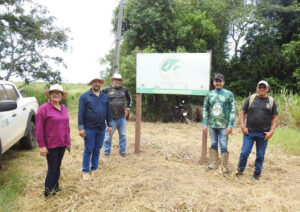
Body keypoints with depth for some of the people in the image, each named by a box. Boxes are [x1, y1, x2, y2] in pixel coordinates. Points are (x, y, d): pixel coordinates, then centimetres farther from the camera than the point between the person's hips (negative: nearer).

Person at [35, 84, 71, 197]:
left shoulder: (64, 108, 8)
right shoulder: (44, 108, -11)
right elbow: (39, 129, -12)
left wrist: (68, 141, 13)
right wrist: (42, 146, -14)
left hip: (62, 144, 6)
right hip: (51, 145, -6)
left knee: (58, 167, 17)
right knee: (52, 169, 2)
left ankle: (55, 187, 33)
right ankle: (48, 191, 19)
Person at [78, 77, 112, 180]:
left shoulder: (105, 96, 9)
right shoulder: (84, 96, -5)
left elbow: (108, 112, 13)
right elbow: (81, 113, -7)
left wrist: (110, 125, 10)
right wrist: (81, 128, -12)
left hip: (101, 128, 4)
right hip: (89, 128, -4)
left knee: (97, 149, 13)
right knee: (88, 150, 3)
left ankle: (94, 168, 27)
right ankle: (85, 171, 17)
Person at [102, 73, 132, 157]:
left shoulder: (124, 89, 5)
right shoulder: (107, 90, -6)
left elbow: (129, 99, 22)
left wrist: (128, 108, 14)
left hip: (122, 117, 3)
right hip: (111, 118, -3)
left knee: (123, 135, 12)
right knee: (108, 136, 4)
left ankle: (122, 151, 27)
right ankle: (107, 152, 21)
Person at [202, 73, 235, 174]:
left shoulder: (229, 94, 0)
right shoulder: (210, 94, 7)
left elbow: (232, 110, -3)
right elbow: (205, 110, 8)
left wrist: (230, 125, -10)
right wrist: (204, 124, 3)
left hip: (223, 125, -3)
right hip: (212, 125, 3)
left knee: (223, 146, -3)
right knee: (213, 145, 10)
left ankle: (224, 167, 8)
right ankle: (213, 164, 21)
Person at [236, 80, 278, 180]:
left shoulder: (271, 101, 4)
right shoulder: (250, 99, 2)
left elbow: (275, 118, 5)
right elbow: (243, 112, 6)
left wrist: (271, 131, -5)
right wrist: (242, 126, -4)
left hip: (264, 134, 1)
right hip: (249, 132, -1)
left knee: (260, 156, 10)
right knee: (244, 153, 0)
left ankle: (257, 173, 26)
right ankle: (240, 170, 21)